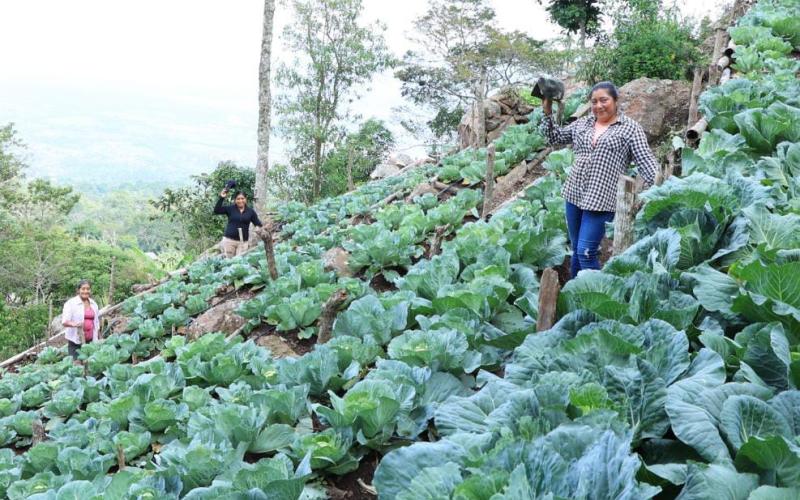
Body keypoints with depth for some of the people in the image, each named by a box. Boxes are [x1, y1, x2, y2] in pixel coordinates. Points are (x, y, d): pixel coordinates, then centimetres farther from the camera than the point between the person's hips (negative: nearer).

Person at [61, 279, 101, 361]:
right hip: (75, 341, -4)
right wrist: (74, 324, -31)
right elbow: (64, 321, -11)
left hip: (91, 341, 4)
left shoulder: (93, 304, 14)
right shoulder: (71, 303, -2)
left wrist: (99, 340, 19)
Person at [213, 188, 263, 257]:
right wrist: (221, 198, -14)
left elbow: (258, 224, 5)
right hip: (229, 240, 0)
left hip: (243, 242, 0)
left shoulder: (250, 211, 6)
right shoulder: (230, 208, 3)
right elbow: (216, 211, -6)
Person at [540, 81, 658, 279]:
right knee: (576, 252, 14)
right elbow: (555, 137, 20)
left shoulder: (630, 128, -3)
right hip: (574, 195, 6)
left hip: (602, 200, -6)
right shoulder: (583, 123, 12)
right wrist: (547, 112, 7)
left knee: (586, 253, -11)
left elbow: (646, 162, -8)